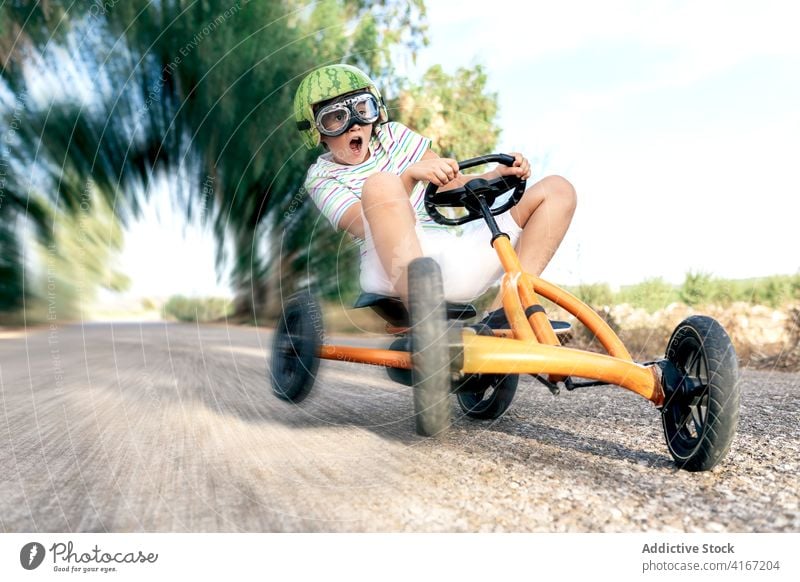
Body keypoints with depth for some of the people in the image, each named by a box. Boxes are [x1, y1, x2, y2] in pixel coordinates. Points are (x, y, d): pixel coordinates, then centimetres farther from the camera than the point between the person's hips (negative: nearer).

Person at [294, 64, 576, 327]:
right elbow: (368, 226, -11)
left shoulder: (392, 135, 22)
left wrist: (498, 174, -1)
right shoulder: (321, 177, 9)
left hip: (455, 259, 6)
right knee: (380, 184, -35)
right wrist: (411, 175, -23)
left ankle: (501, 315, -20)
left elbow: (454, 184, 18)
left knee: (558, 189, 1)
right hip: (393, 267, -6)